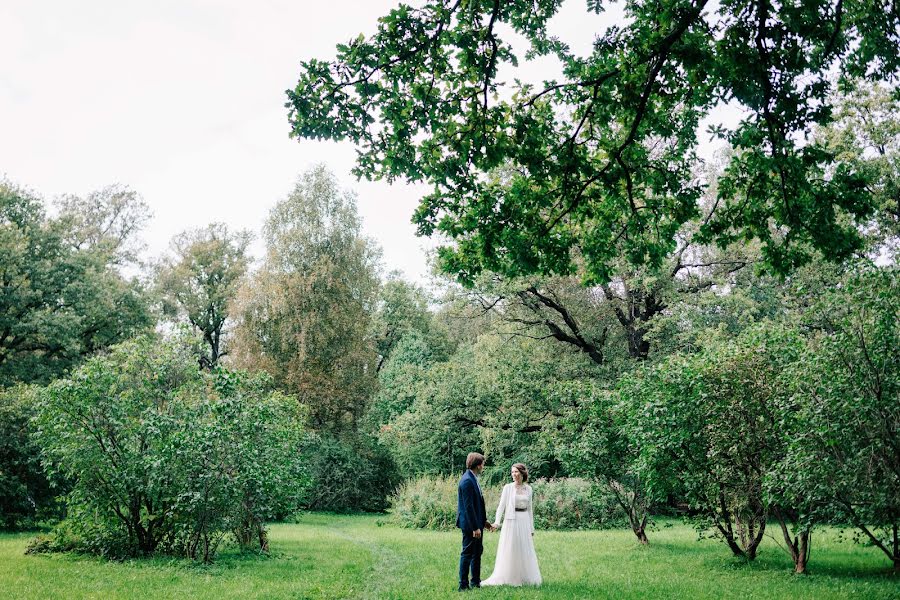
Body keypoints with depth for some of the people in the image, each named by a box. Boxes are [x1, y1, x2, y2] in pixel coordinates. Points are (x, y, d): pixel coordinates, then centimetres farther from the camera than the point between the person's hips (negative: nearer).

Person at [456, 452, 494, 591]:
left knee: (477, 552, 18)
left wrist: (483, 521, 17)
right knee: (467, 553, -2)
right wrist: (475, 527, -22)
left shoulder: (472, 479, 10)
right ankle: (463, 585, 6)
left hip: (476, 523, 10)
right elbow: (468, 506, -23)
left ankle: (476, 582, 28)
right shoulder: (467, 481, -21)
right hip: (469, 524, -10)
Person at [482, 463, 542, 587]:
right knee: (509, 550, -1)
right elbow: (501, 505, -8)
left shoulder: (528, 489, 8)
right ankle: (508, 578, 8)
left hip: (524, 521, 3)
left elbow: (530, 508, 13)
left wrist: (532, 528, 12)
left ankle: (524, 578, 17)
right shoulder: (508, 487, -2)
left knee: (525, 551, 7)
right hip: (511, 521, -3)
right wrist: (497, 521, -23)